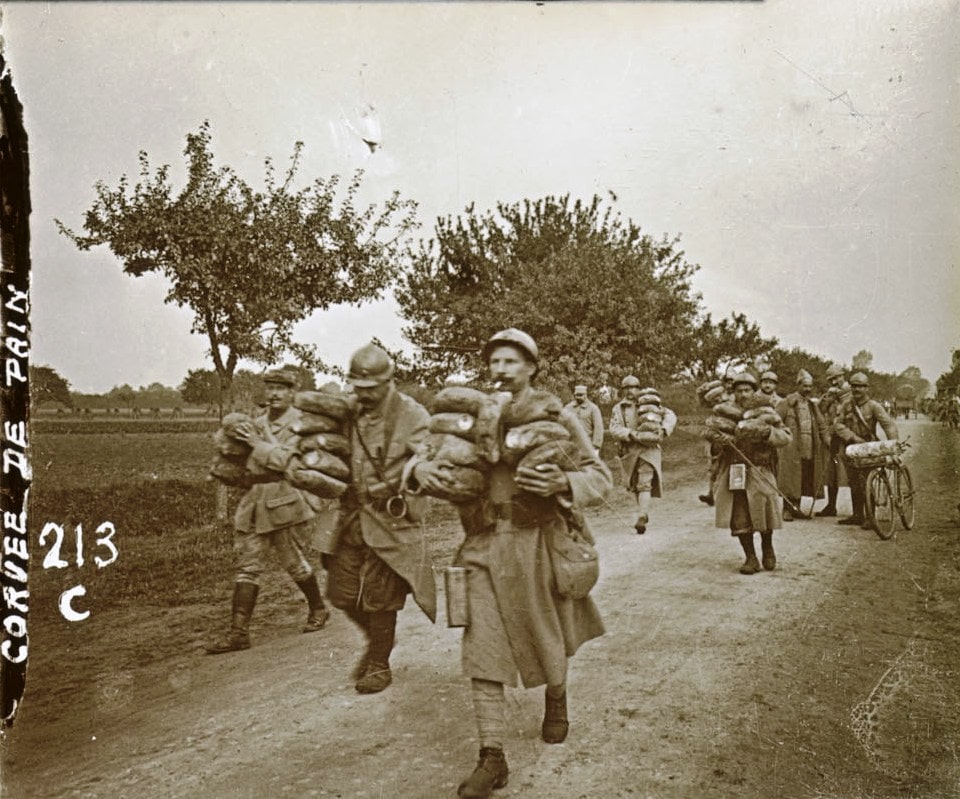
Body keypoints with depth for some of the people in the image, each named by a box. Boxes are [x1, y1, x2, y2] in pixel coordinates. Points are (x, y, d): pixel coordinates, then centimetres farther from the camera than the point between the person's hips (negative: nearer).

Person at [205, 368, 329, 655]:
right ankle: (239, 632, 3)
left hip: (288, 506, -5)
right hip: (253, 505, 6)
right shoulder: (255, 424, 13)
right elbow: (241, 462, 26)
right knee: (247, 567, 1)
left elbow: (287, 460, -22)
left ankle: (318, 610, 32)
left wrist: (256, 443, -15)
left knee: (296, 565, 8)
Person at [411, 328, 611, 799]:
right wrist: (420, 469, -11)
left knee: (546, 640, 16)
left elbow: (600, 477, -1)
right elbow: (441, 457, 13)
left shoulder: (554, 416, -1)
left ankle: (556, 699, 49)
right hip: (483, 547, 2)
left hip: (536, 544, -2)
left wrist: (563, 483, -22)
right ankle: (492, 758, 10)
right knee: (481, 651, -1)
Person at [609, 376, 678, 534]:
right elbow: (614, 429, -6)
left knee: (644, 484, -14)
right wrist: (630, 433, -22)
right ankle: (643, 513, 30)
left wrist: (664, 429, -9)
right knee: (635, 486, 13)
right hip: (629, 451, 3)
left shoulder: (648, 404, 8)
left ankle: (642, 518, -24)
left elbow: (670, 415, 10)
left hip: (649, 449, -2)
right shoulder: (618, 409, 8)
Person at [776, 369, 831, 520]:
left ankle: (796, 508, 17)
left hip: (810, 450, 6)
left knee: (804, 480, 7)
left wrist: (828, 442, 7)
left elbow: (822, 425, 18)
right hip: (791, 449, -6)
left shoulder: (812, 405, 17)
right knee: (790, 479, -5)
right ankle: (787, 510, 2)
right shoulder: (787, 402, -2)